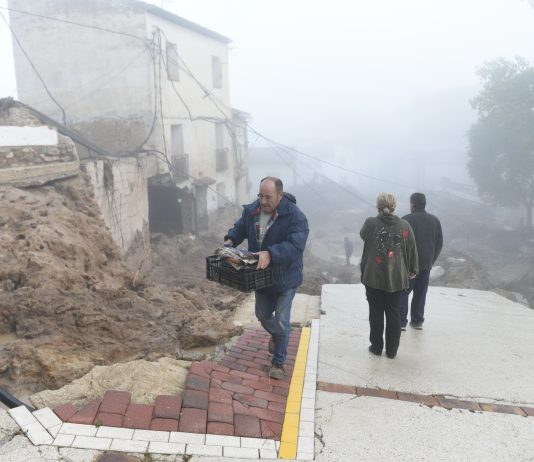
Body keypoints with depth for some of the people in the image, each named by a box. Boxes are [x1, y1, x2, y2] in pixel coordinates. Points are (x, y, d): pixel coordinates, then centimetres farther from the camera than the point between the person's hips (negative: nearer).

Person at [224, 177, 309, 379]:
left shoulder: (295, 216, -26)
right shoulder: (251, 210, -7)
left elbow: (296, 245, -36)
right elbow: (240, 228, 10)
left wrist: (270, 254, -48)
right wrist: (230, 240, -11)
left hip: (285, 278, -6)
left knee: (281, 321, 1)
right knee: (262, 315, 22)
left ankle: (278, 363, 20)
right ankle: (275, 335, 55)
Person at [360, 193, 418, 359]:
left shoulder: (370, 223, -9)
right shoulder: (404, 225, -3)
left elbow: (362, 235, 13)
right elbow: (412, 250, 4)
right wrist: (413, 270, 16)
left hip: (373, 277, -1)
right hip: (396, 278, 2)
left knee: (376, 313, 9)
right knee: (393, 314, 10)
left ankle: (376, 347, 17)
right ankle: (392, 350, 17)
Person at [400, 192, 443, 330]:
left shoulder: (407, 220, -11)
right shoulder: (435, 220, 8)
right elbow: (439, 243, 11)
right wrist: (431, 260, 17)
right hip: (426, 264, 5)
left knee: (403, 293, 3)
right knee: (420, 293, 13)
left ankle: (401, 322, 1)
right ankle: (417, 321, 18)